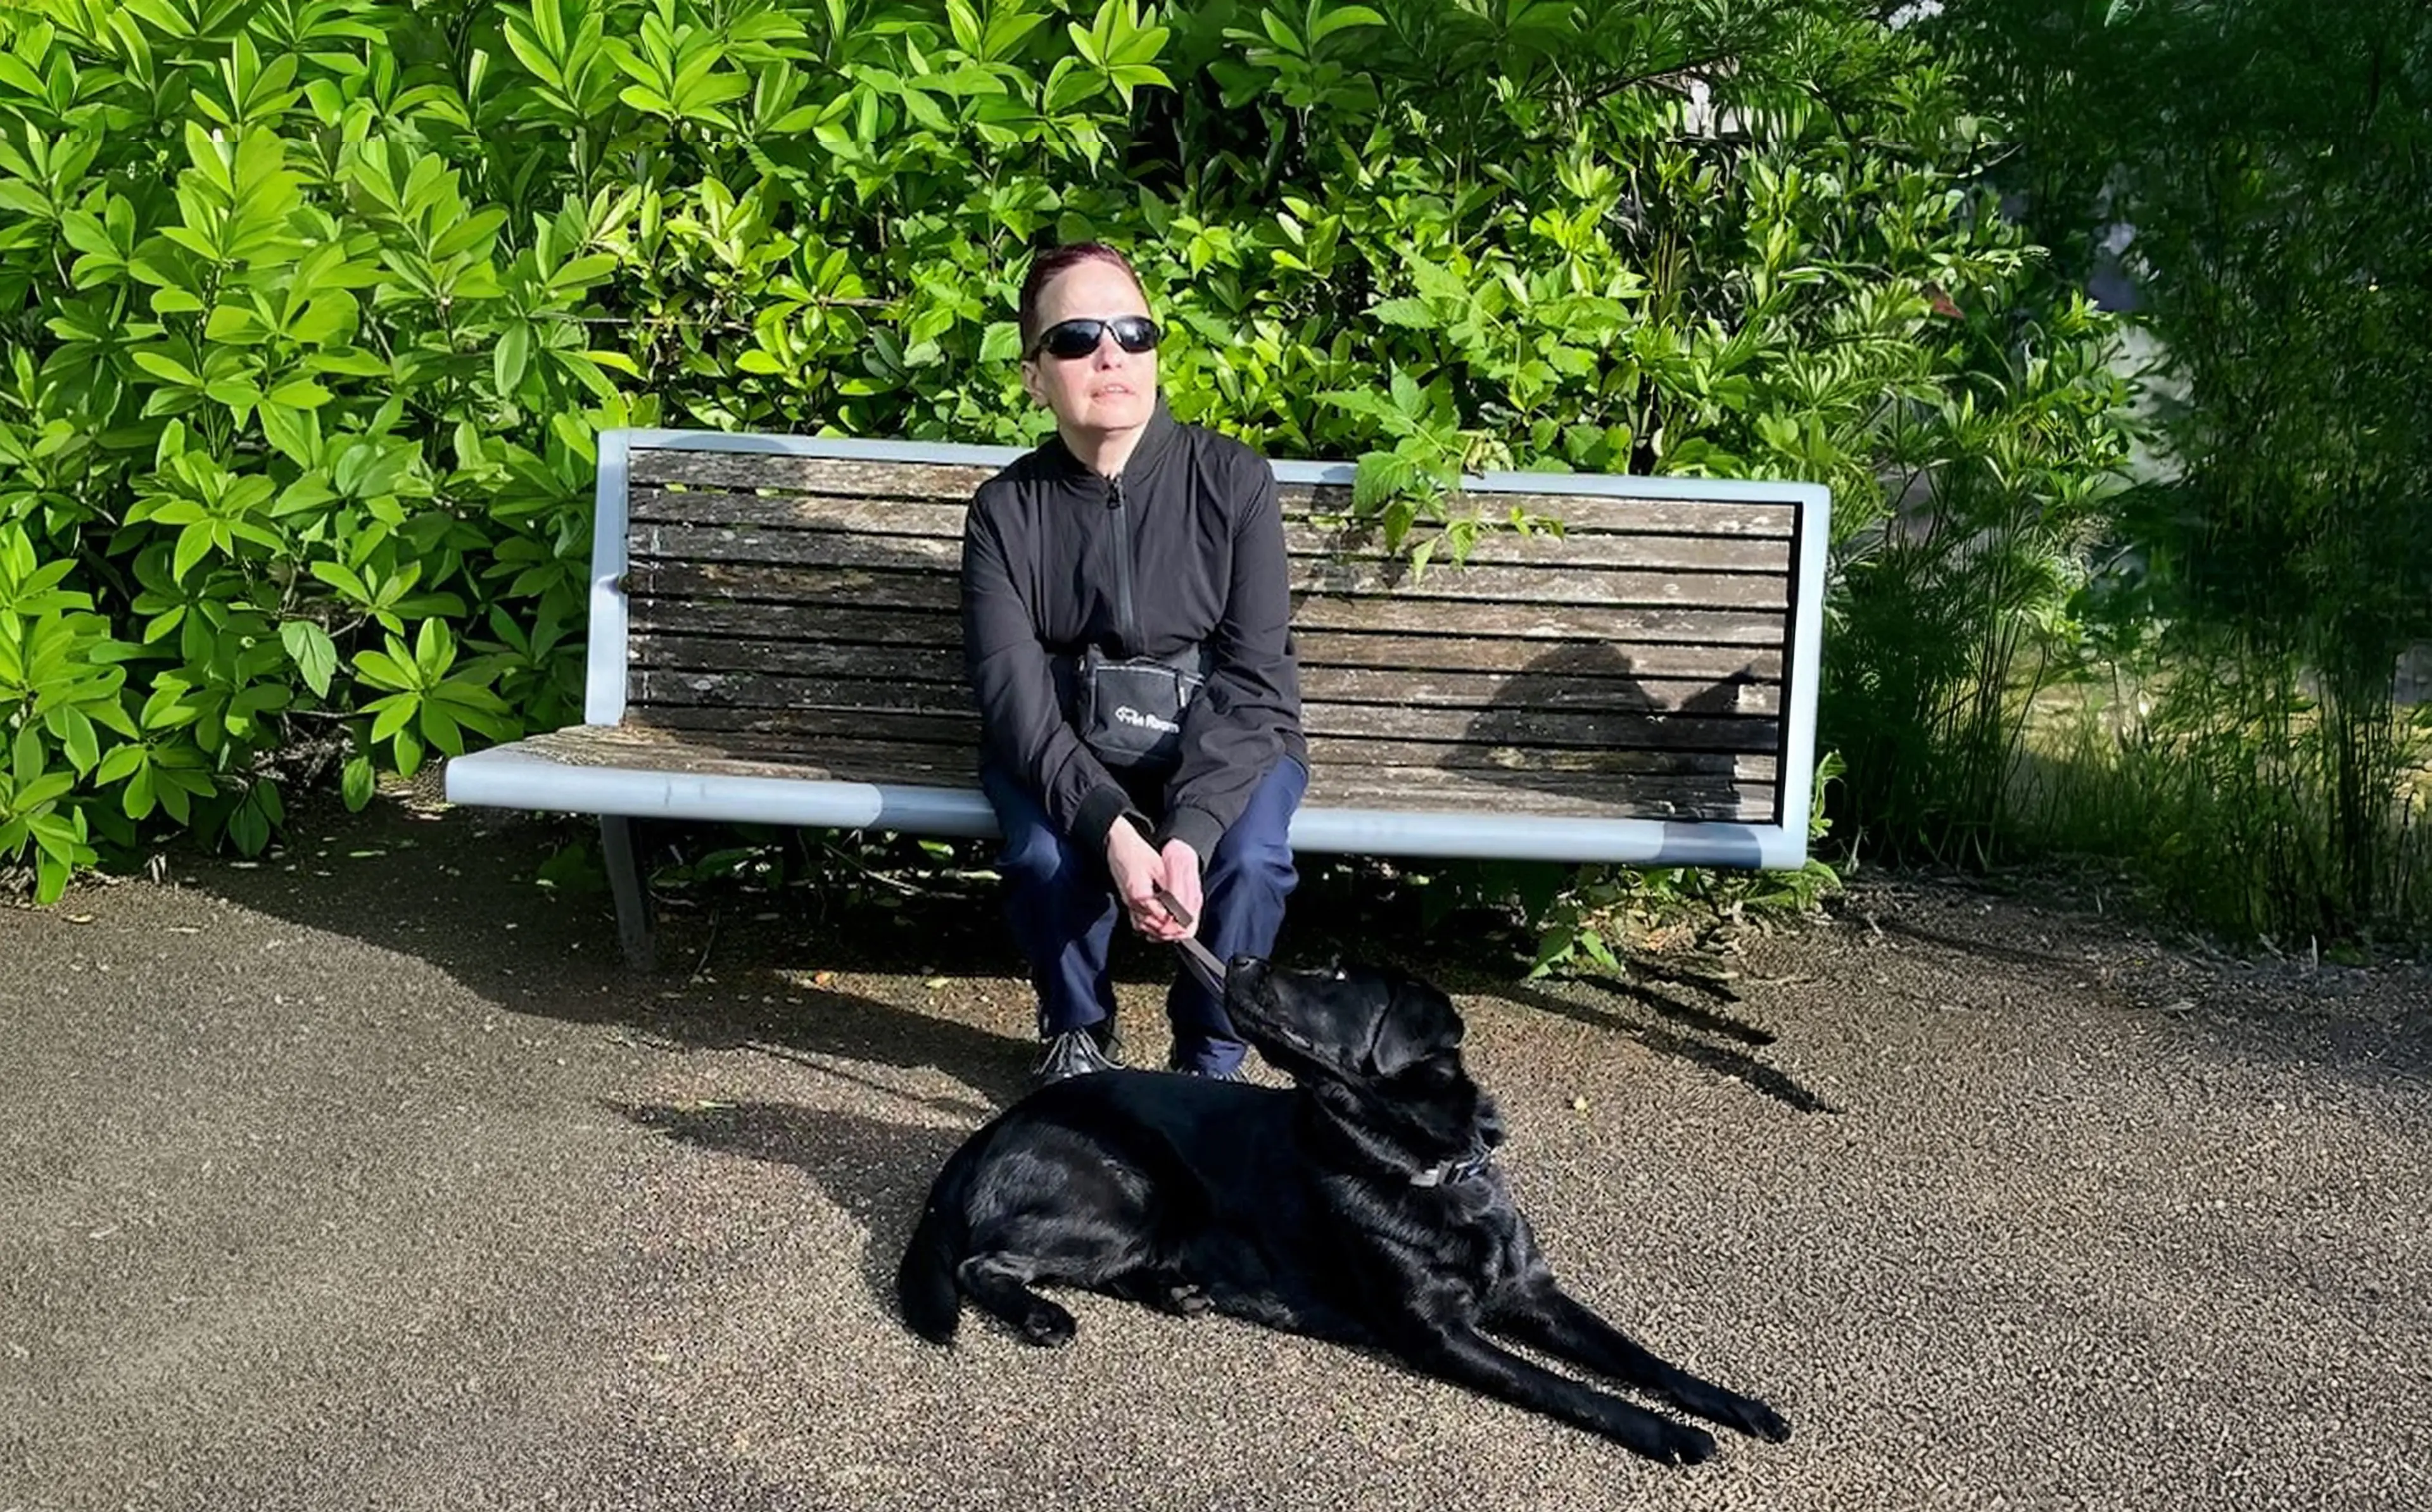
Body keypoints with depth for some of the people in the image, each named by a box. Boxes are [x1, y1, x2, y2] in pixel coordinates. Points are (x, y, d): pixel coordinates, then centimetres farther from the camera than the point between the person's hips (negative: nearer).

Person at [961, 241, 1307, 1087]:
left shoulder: (1234, 483, -12)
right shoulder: (1007, 510, -9)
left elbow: (1255, 682, -16)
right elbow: (1014, 697, -17)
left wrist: (1189, 832, -32)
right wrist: (1112, 829, -34)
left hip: (1219, 741, 0)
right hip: (1063, 748, 1)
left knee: (1249, 855, -30)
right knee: (1046, 853, -30)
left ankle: (1210, 1054, 0)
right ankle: (1075, 1029, 4)